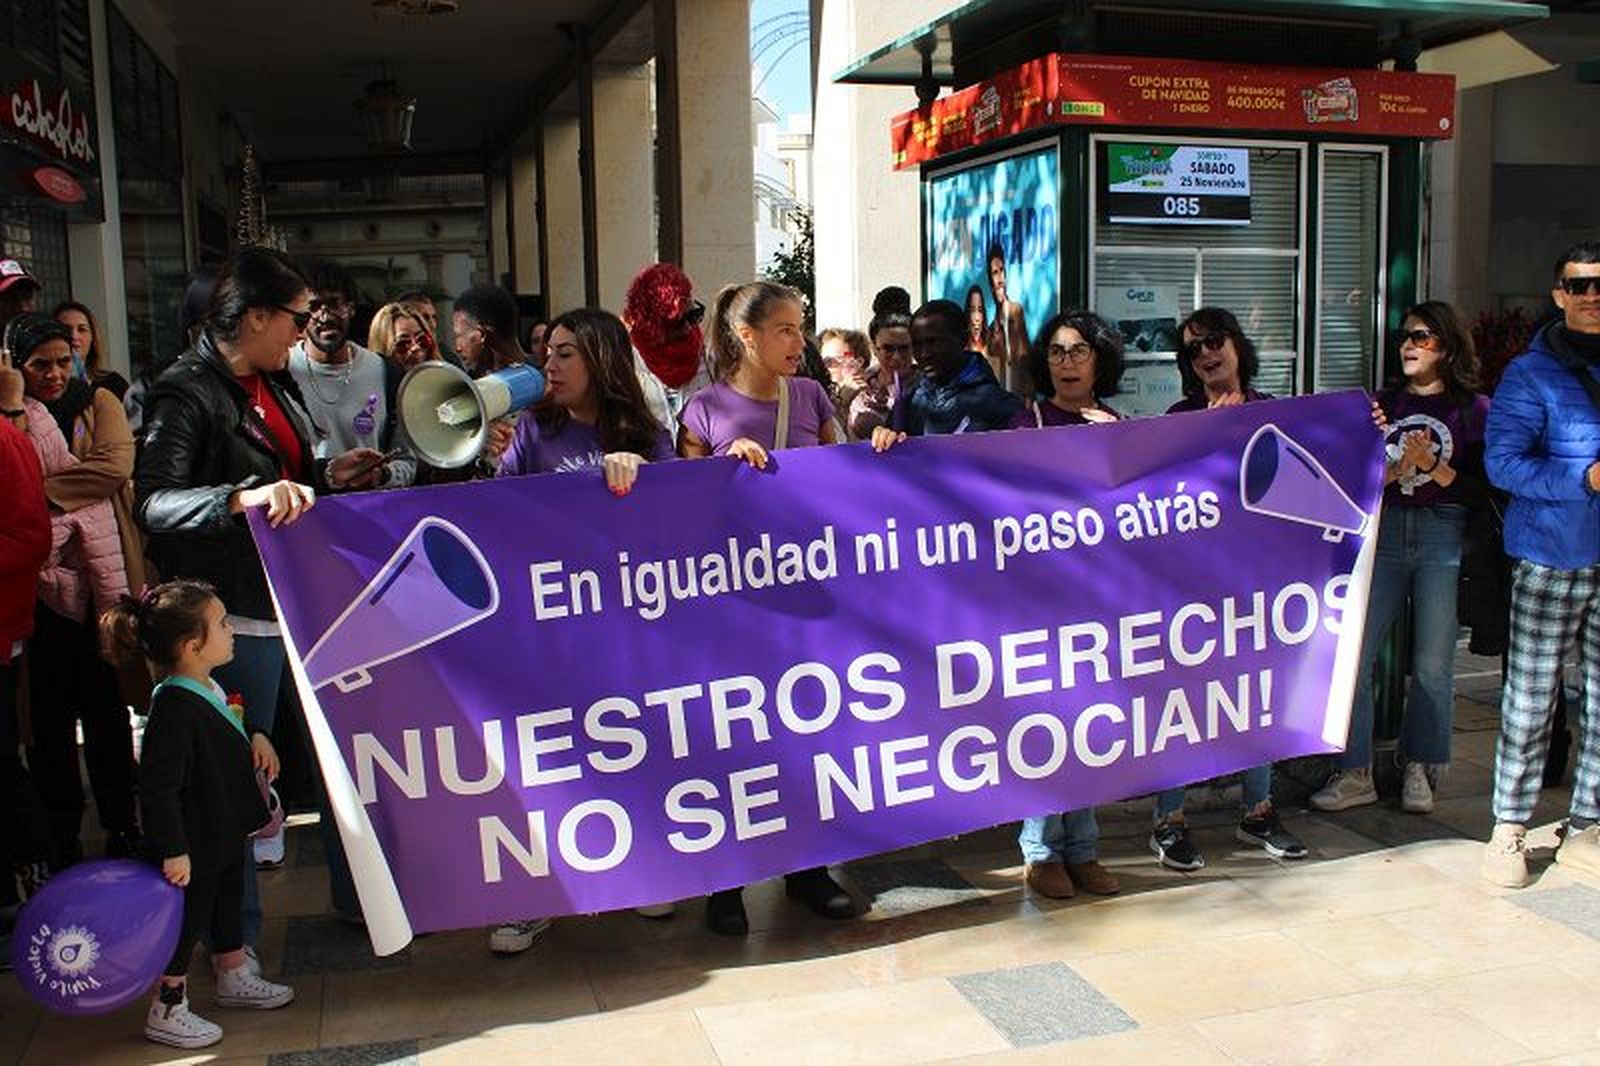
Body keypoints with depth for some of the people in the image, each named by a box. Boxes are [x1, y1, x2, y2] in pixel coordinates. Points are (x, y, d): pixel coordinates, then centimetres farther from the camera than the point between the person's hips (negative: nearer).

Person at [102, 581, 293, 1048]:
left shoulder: (209, 687, 1)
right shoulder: (174, 708, -30)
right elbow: (159, 789, -29)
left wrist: (256, 737, 4)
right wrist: (174, 850, -26)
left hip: (226, 832, 9)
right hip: (194, 847, -9)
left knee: (227, 906, 25)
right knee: (187, 922, 7)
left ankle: (235, 978, 45)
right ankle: (166, 1012, 25)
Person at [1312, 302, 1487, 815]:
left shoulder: (1472, 409, 4)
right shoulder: (1383, 403, 12)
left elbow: (1483, 490, -2)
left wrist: (1432, 466, -14)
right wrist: (1395, 468, -11)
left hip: (1444, 536, -2)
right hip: (1382, 533, 3)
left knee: (1432, 662, 2)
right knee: (1352, 655, -4)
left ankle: (1419, 771, 18)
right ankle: (1354, 773, 5)